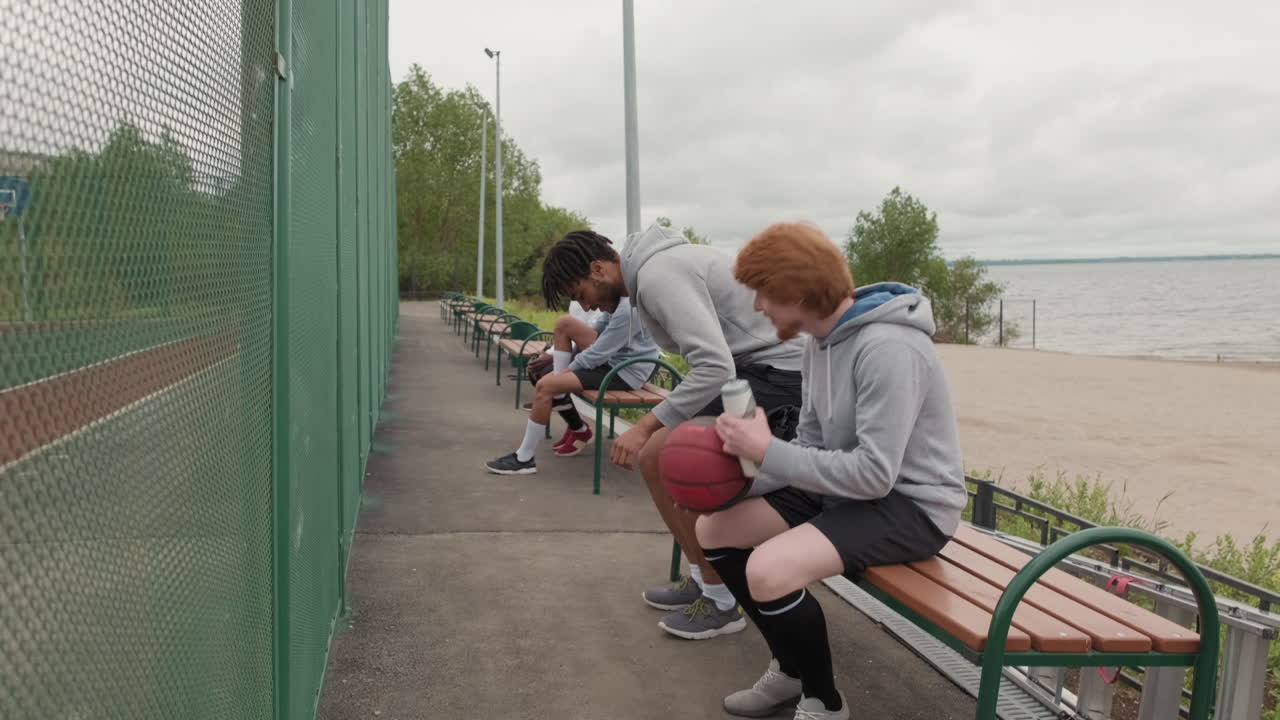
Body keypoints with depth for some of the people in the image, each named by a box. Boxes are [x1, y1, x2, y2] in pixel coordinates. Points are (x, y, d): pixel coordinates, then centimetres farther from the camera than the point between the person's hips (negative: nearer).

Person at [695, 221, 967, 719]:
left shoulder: (887, 348, -25)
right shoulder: (822, 339, 4)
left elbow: (875, 474, -28)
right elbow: (813, 445, 9)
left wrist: (767, 451, -23)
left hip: (913, 506, -9)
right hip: (849, 487, 9)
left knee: (769, 569, -29)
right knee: (713, 529, 4)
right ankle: (791, 668, 20)